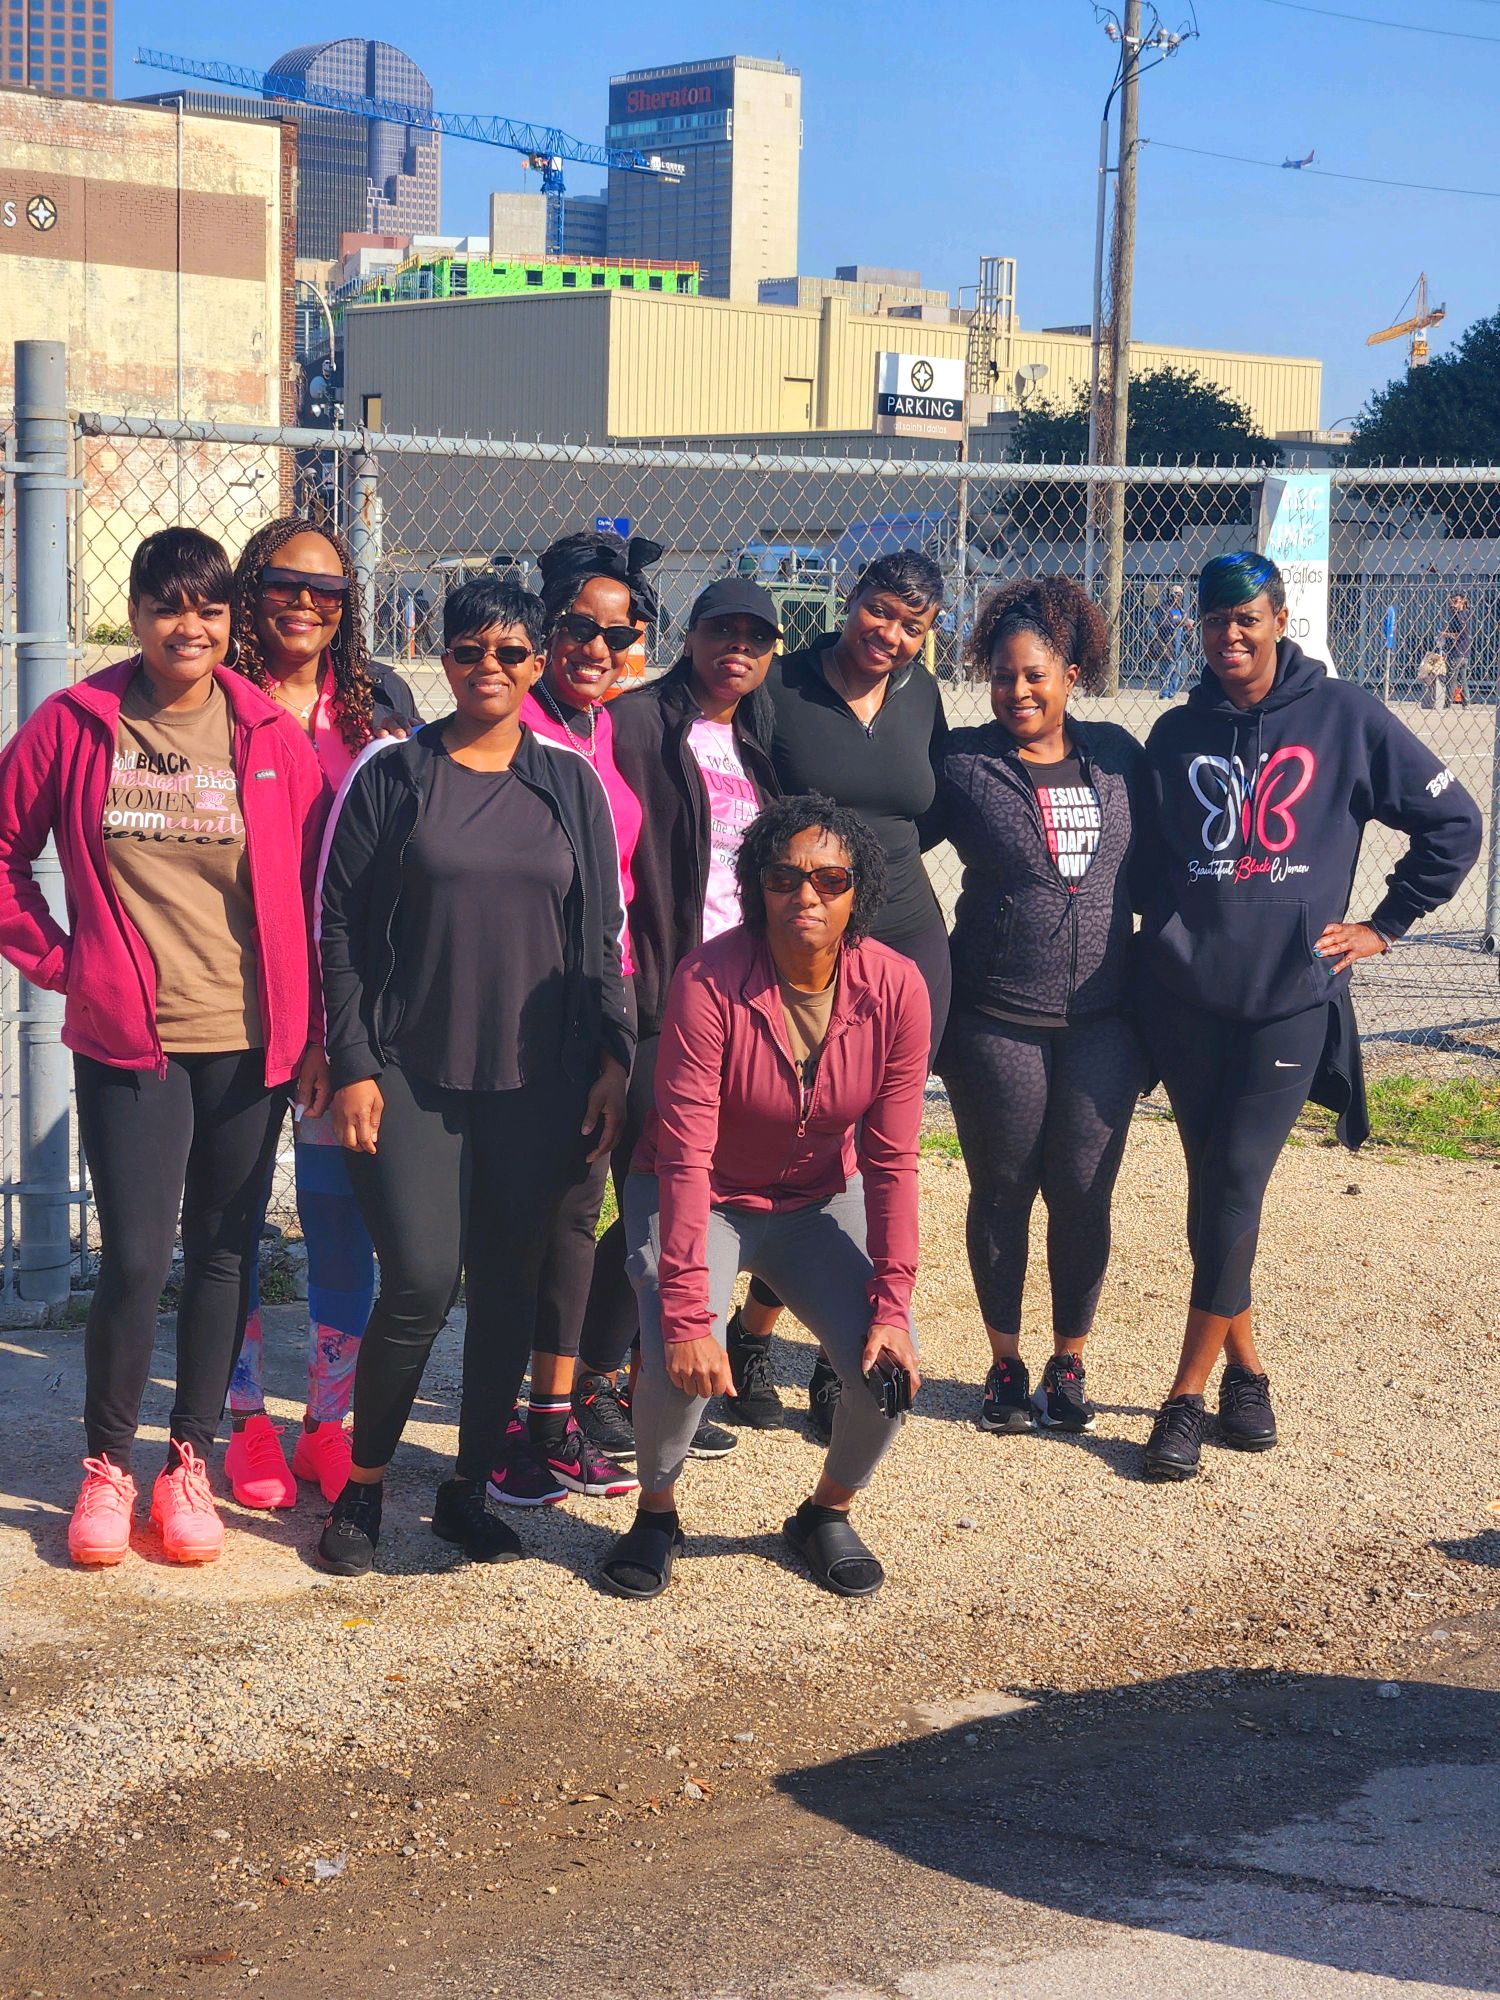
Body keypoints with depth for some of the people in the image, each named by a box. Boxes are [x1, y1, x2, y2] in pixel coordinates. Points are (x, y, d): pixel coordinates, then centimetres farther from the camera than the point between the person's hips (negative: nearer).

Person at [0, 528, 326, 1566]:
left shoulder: (273, 737, 1)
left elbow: (316, 889, 5)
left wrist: (318, 1032, 2)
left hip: (248, 1041, 2)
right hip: (127, 1041, -1)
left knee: (223, 1257, 9)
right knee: (135, 1259, -5)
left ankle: (191, 1459, 24)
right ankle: (106, 1465, 16)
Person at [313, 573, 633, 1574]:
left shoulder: (571, 779, 7)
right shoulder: (392, 772, 1)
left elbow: (602, 929, 10)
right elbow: (340, 926, 0)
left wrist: (613, 1057, 4)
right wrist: (353, 1065, -6)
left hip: (537, 1079, 2)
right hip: (412, 1074, -2)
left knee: (510, 1286, 6)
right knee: (421, 1282, -9)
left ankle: (470, 1489, 21)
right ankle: (363, 1488, 10)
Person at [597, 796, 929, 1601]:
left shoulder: (895, 988, -18)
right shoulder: (708, 982, -27)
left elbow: (891, 1160, -12)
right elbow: (685, 1154, -28)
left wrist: (892, 1303, -17)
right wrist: (686, 1313, -33)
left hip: (820, 1202, 3)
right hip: (699, 1201, -3)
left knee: (892, 1371, -16)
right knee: (681, 1366, -27)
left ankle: (827, 1512, 15)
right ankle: (655, 1513, 4)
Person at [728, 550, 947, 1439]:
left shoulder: (920, 692, 8)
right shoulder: (779, 690, -6)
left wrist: (882, 853, 13)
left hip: (907, 945, 4)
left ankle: (842, 1362, 13)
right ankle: (752, 1335, 17)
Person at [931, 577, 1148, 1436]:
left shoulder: (1118, 755, 6)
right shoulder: (962, 764, -2)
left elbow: (1151, 865, 15)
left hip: (1102, 1020, 2)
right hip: (996, 1020, -2)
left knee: (1084, 1194, 5)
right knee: (1002, 1190, 8)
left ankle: (1069, 1361, 22)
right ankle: (1006, 1364, 23)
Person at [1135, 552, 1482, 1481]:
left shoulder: (1345, 716, -1)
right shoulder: (1177, 734, 8)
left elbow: (1454, 821, 5)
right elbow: (1145, 862, 17)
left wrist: (1384, 925, 3)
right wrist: (1155, 951, 10)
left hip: (1291, 997, -3)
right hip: (1185, 997, 3)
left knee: (1236, 1188, -7)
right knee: (1213, 1188, 7)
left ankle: (1191, 1390, 1)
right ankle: (1245, 1366, 21)